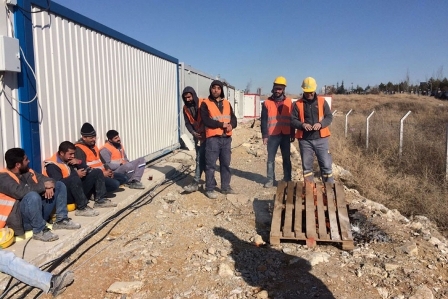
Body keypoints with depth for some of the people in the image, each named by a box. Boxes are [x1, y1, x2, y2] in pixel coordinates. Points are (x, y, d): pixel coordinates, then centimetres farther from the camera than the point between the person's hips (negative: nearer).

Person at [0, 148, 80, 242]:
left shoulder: (27, 171, 11)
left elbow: (47, 179, 11)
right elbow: (20, 192, -29)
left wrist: (49, 185, -14)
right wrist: (44, 186, -19)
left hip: (38, 211, 8)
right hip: (21, 218, -8)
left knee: (59, 185, 7)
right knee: (33, 196, -37)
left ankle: (61, 221, 1)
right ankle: (39, 231, -19)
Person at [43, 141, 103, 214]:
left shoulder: (70, 160, 14)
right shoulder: (52, 165, -9)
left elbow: (87, 170, 12)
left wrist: (79, 163, -6)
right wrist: (76, 174, -21)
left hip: (78, 190, 8)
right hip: (64, 195, -8)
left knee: (97, 172, 2)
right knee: (75, 178, -38)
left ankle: (100, 200, -8)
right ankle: (82, 208, -31)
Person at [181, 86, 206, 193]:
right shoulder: (186, 108, 4)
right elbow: (187, 123, 5)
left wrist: (205, 133, -16)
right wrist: (193, 133, -12)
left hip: (206, 135, -6)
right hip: (197, 136, 6)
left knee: (200, 159, -10)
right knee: (202, 158, 10)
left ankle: (195, 183, -8)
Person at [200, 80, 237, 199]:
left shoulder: (227, 103, 15)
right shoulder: (205, 104, 0)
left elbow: (234, 118, 11)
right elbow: (206, 120, -12)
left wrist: (231, 125, -11)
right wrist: (222, 124, -14)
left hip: (226, 138, 5)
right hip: (213, 138, -5)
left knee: (226, 164, 12)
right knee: (210, 164, -2)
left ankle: (225, 187, 23)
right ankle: (209, 189, 8)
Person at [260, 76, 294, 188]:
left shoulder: (289, 102, 6)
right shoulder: (267, 103, 0)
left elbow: (292, 119, 10)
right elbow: (264, 120, -1)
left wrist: (292, 134, 7)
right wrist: (264, 135, -7)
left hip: (286, 135, 2)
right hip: (272, 135, -1)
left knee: (286, 158, 8)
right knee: (270, 158, 4)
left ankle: (287, 180, 17)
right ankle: (270, 179, 13)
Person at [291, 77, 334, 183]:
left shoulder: (322, 101, 5)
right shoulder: (298, 104, 4)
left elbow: (329, 117, 3)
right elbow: (293, 120, 2)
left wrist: (321, 124, -16)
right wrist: (302, 124, -18)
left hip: (320, 139, 0)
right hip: (305, 140, 1)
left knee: (326, 165, 1)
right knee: (306, 166, 9)